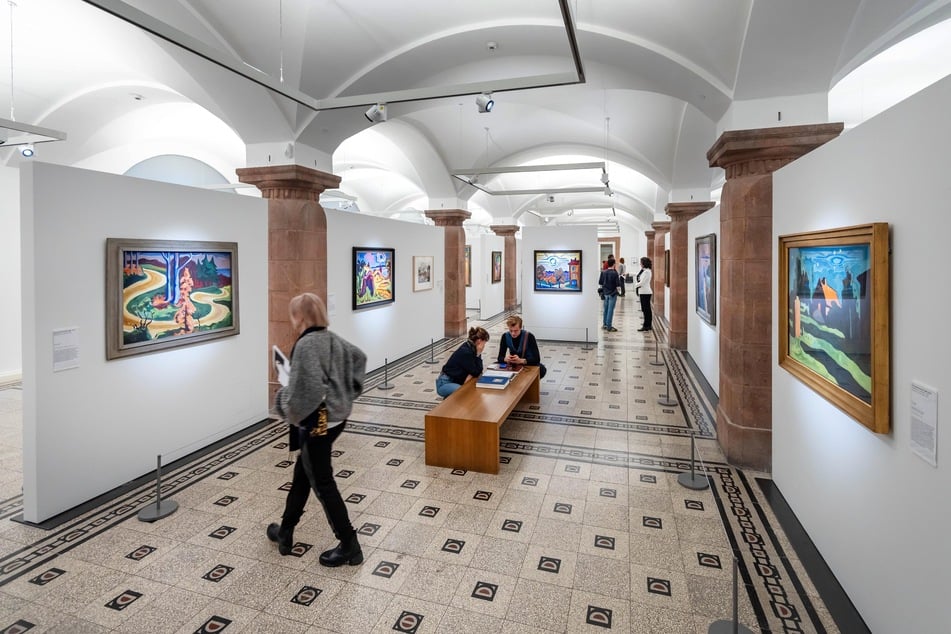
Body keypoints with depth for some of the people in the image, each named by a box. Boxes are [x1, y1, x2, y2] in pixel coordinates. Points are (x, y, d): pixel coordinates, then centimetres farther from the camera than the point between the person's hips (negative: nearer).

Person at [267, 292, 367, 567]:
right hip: (335, 417, 9)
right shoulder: (333, 339, 5)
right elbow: (359, 357, 19)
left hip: (316, 422, -9)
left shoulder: (306, 345, -22)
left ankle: (349, 546, 16)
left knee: (322, 483, 5)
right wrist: (348, 390, 19)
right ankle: (285, 532, 40)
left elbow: (308, 388, -29)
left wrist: (284, 397, -10)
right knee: (302, 473, 23)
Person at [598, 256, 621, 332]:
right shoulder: (614, 273, -16)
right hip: (612, 293, -5)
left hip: (605, 293, 6)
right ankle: (609, 327, 1)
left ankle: (605, 324, 24)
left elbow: (600, 282, 6)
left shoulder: (603, 272, -1)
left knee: (606, 309, 15)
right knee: (610, 310, -2)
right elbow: (618, 285, -16)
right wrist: (618, 286, 5)